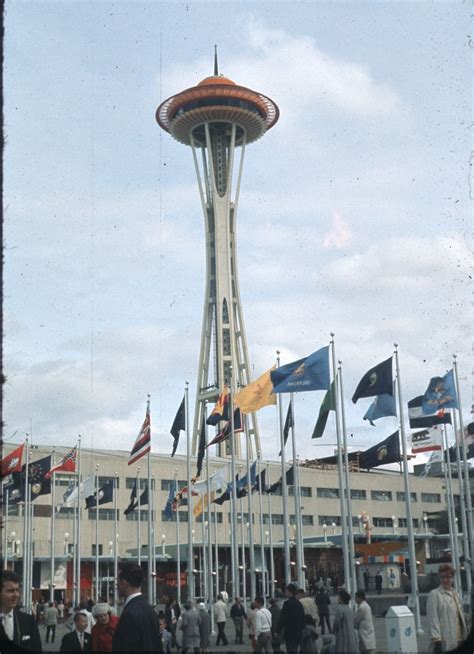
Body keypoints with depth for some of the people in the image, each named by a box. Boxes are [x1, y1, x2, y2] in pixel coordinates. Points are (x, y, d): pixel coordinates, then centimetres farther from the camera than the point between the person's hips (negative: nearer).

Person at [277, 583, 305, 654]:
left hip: (289, 634, -8)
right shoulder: (299, 604, 10)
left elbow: (282, 618, -15)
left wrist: (278, 631, -8)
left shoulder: (288, 603, -15)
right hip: (298, 634, 8)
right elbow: (303, 619, 16)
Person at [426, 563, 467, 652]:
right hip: (444, 643, -7)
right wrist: (436, 640, -20)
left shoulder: (455, 594, 14)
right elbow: (433, 619, -14)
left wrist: (465, 636, 16)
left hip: (459, 642, 7)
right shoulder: (434, 594, -8)